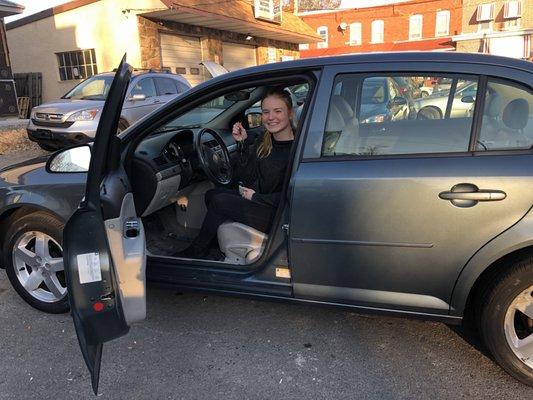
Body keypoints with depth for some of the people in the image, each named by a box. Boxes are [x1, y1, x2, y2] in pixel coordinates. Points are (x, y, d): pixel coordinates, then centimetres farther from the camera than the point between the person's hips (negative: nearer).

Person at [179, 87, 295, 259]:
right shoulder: (264, 140, 5)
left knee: (220, 201, -14)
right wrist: (243, 143, -4)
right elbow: (245, 178, 6)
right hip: (256, 199, 9)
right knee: (211, 194, 5)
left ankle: (197, 251, 10)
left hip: (277, 214, -8)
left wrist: (256, 197, -14)